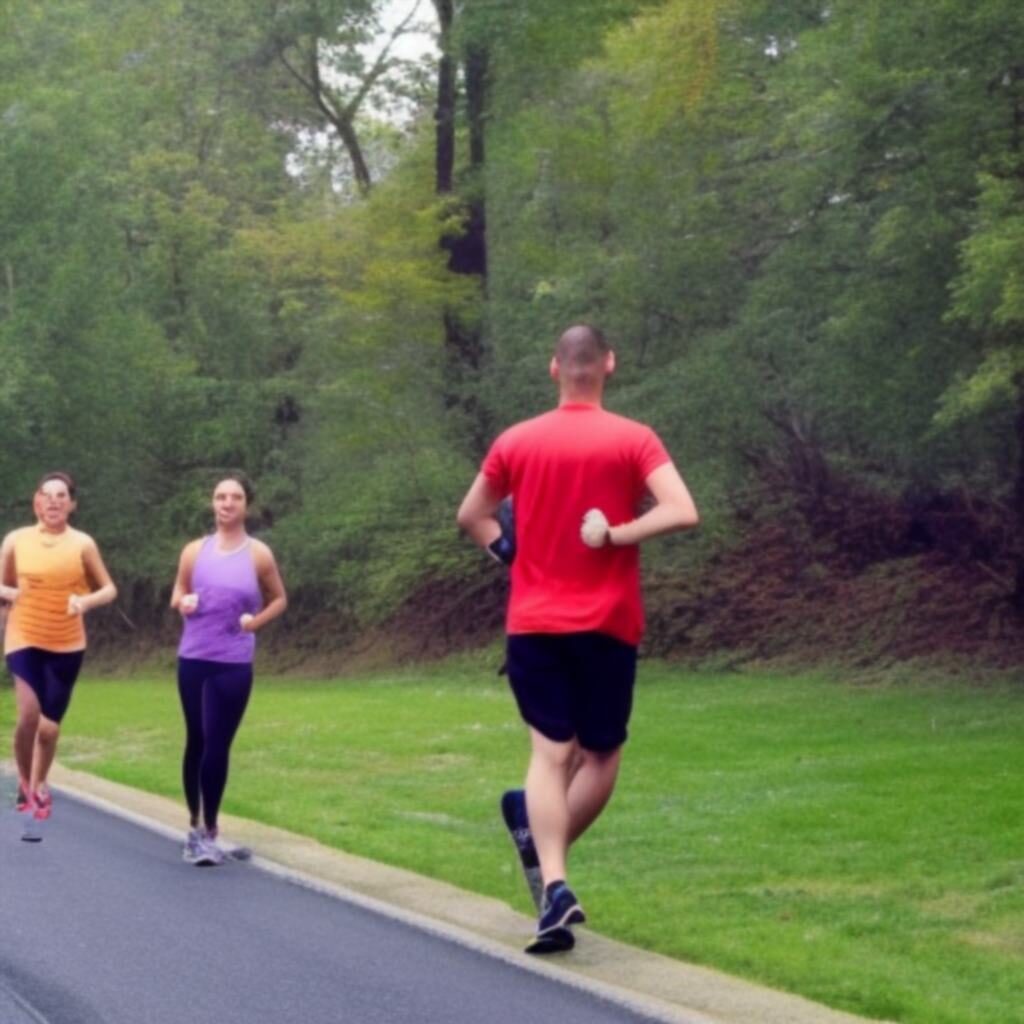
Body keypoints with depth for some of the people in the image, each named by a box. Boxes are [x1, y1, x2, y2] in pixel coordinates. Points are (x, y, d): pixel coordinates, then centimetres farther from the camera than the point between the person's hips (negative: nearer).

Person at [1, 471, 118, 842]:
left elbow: (109, 589, 2)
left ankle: (37, 789, 32)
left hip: (66, 645, 1)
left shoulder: (82, 544, -4)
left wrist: (87, 600, -18)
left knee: (49, 725, 6)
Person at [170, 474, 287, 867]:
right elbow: (177, 594, 14)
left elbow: (279, 599, 9)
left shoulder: (258, 554, -2)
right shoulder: (194, 551, 3)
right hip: (193, 659, 2)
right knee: (196, 741, 11)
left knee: (217, 745, -5)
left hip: (234, 664, -2)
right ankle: (196, 827, 21)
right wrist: (182, 603, -9)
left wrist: (256, 621, -7)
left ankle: (208, 831, 1)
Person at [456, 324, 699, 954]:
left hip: (532, 623, 2)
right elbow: (683, 514, -19)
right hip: (607, 624, -2)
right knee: (601, 754, 15)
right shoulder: (633, 440, -7)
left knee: (551, 752, -1)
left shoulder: (516, 442, 2)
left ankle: (553, 885, -16)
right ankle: (544, 844, 3)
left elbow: (472, 517, 12)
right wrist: (616, 536, -13)